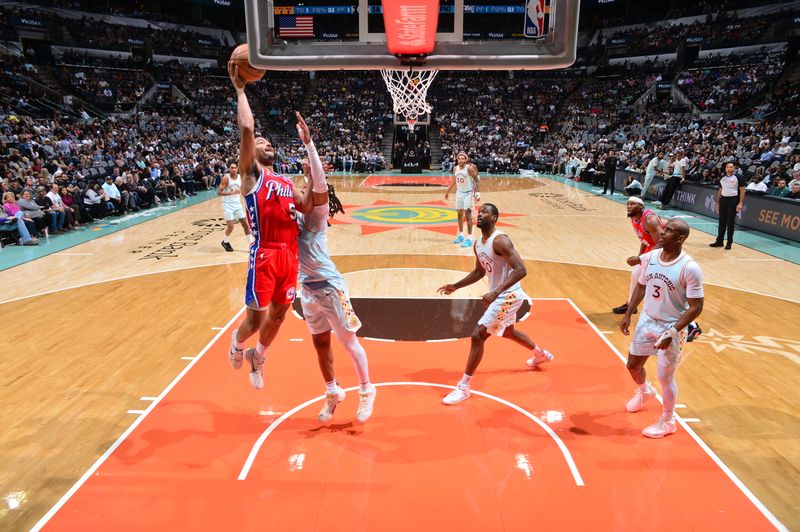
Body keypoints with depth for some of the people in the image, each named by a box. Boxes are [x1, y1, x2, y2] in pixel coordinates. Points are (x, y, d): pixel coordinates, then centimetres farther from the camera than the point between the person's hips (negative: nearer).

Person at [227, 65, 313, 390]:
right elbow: (246, 128, -12)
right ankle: (237, 342, 34)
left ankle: (257, 358, 40)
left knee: (278, 315, 15)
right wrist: (240, 89, -6)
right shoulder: (251, 174, 1)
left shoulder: (287, 182, 20)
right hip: (265, 255, -6)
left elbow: (308, 208, 7)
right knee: (257, 317, -1)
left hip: (290, 254, 6)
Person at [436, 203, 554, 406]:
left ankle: (464, 386, -4)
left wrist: (495, 292, -37)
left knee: (478, 336, -13)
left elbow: (521, 270, -29)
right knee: (507, 332, 31)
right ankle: (541, 354, 56)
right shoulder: (478, 243, 4)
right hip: (500, 295, 10)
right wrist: (455, 286, 11)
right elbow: (479, 272, 18)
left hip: (508, 295, -10)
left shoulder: (500, 241, -23)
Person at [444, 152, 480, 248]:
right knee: (460, 214, 13)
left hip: (468, 193, -7)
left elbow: (477, 180, -14)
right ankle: (461, 235, 26)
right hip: (459, 193, 7)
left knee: (468, 215, -10)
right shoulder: (455, 169, 3)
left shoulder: (469, 168, -16)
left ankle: (469, 238, -9)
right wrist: (448, 191, 23)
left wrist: (477, 192, -24)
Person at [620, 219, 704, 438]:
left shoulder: (690, 269, -23)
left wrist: (672, 332, -24)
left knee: (665, 377, 5)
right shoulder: (650, 257, -5)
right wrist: (628, 314, 7)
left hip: (670, 328, -6)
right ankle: (644, 391, 53)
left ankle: (667, 421, 28)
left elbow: (696, 307, -19)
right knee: (633, 365, 19)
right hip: (647, 321, 6)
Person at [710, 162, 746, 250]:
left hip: (733, 200, -5)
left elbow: (742, 191, -7)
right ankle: (719, 241, 15)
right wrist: (718, 203, 14)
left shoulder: (738, 177, -5)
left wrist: (740, 203, -15)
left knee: (730, 223, -1)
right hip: (723, 200, 5)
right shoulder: (722, 178, 10)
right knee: (722, 222, 8)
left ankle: (729, 243, 6)